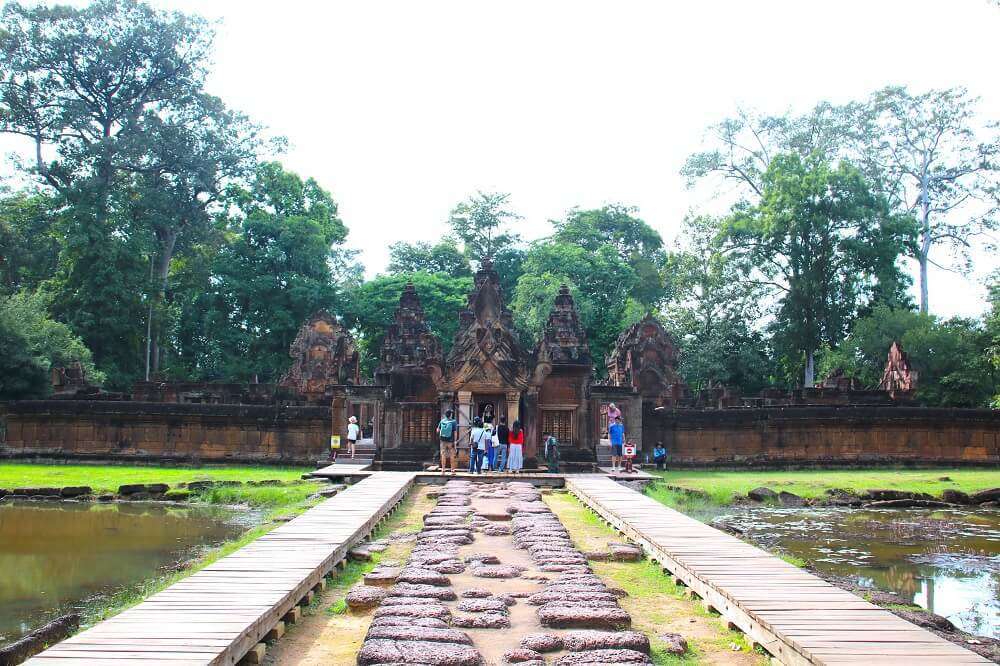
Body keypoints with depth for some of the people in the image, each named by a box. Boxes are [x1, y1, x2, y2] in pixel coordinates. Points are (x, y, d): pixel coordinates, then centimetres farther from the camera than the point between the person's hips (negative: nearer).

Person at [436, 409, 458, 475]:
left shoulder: (442, 421, -1)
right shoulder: (454, 422, -10)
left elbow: (438, 430, 6)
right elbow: (455, 433, -12)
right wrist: (454, 442, -8)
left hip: (443, 440, 2)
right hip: (450, 441, -2)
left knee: (443, 455, 8)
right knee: (452, 455, 9)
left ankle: (443, 470, 7)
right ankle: (452, 470, 11)